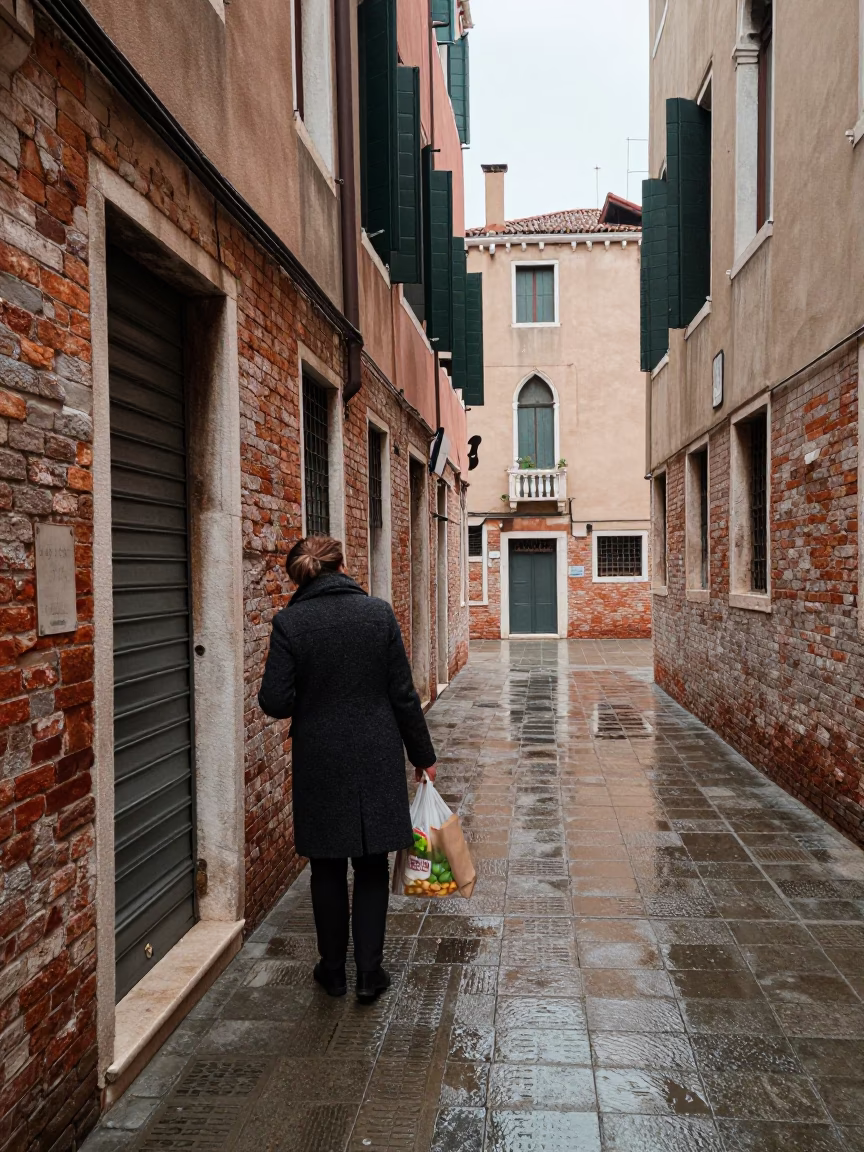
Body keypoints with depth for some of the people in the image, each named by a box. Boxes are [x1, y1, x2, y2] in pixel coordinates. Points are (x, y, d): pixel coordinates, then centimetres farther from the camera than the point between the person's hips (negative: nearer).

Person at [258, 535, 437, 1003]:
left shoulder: (289, 622, -10)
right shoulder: (379, 612, -6)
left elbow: (274, 701, -11)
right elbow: (403, 693, -3)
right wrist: (422, 754, 6)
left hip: (319, 762, 0)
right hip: (377, 759, 1)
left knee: (328, 869, 15)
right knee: (372, 867, 14)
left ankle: (333, 970, 28)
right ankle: (369, 972, 18)